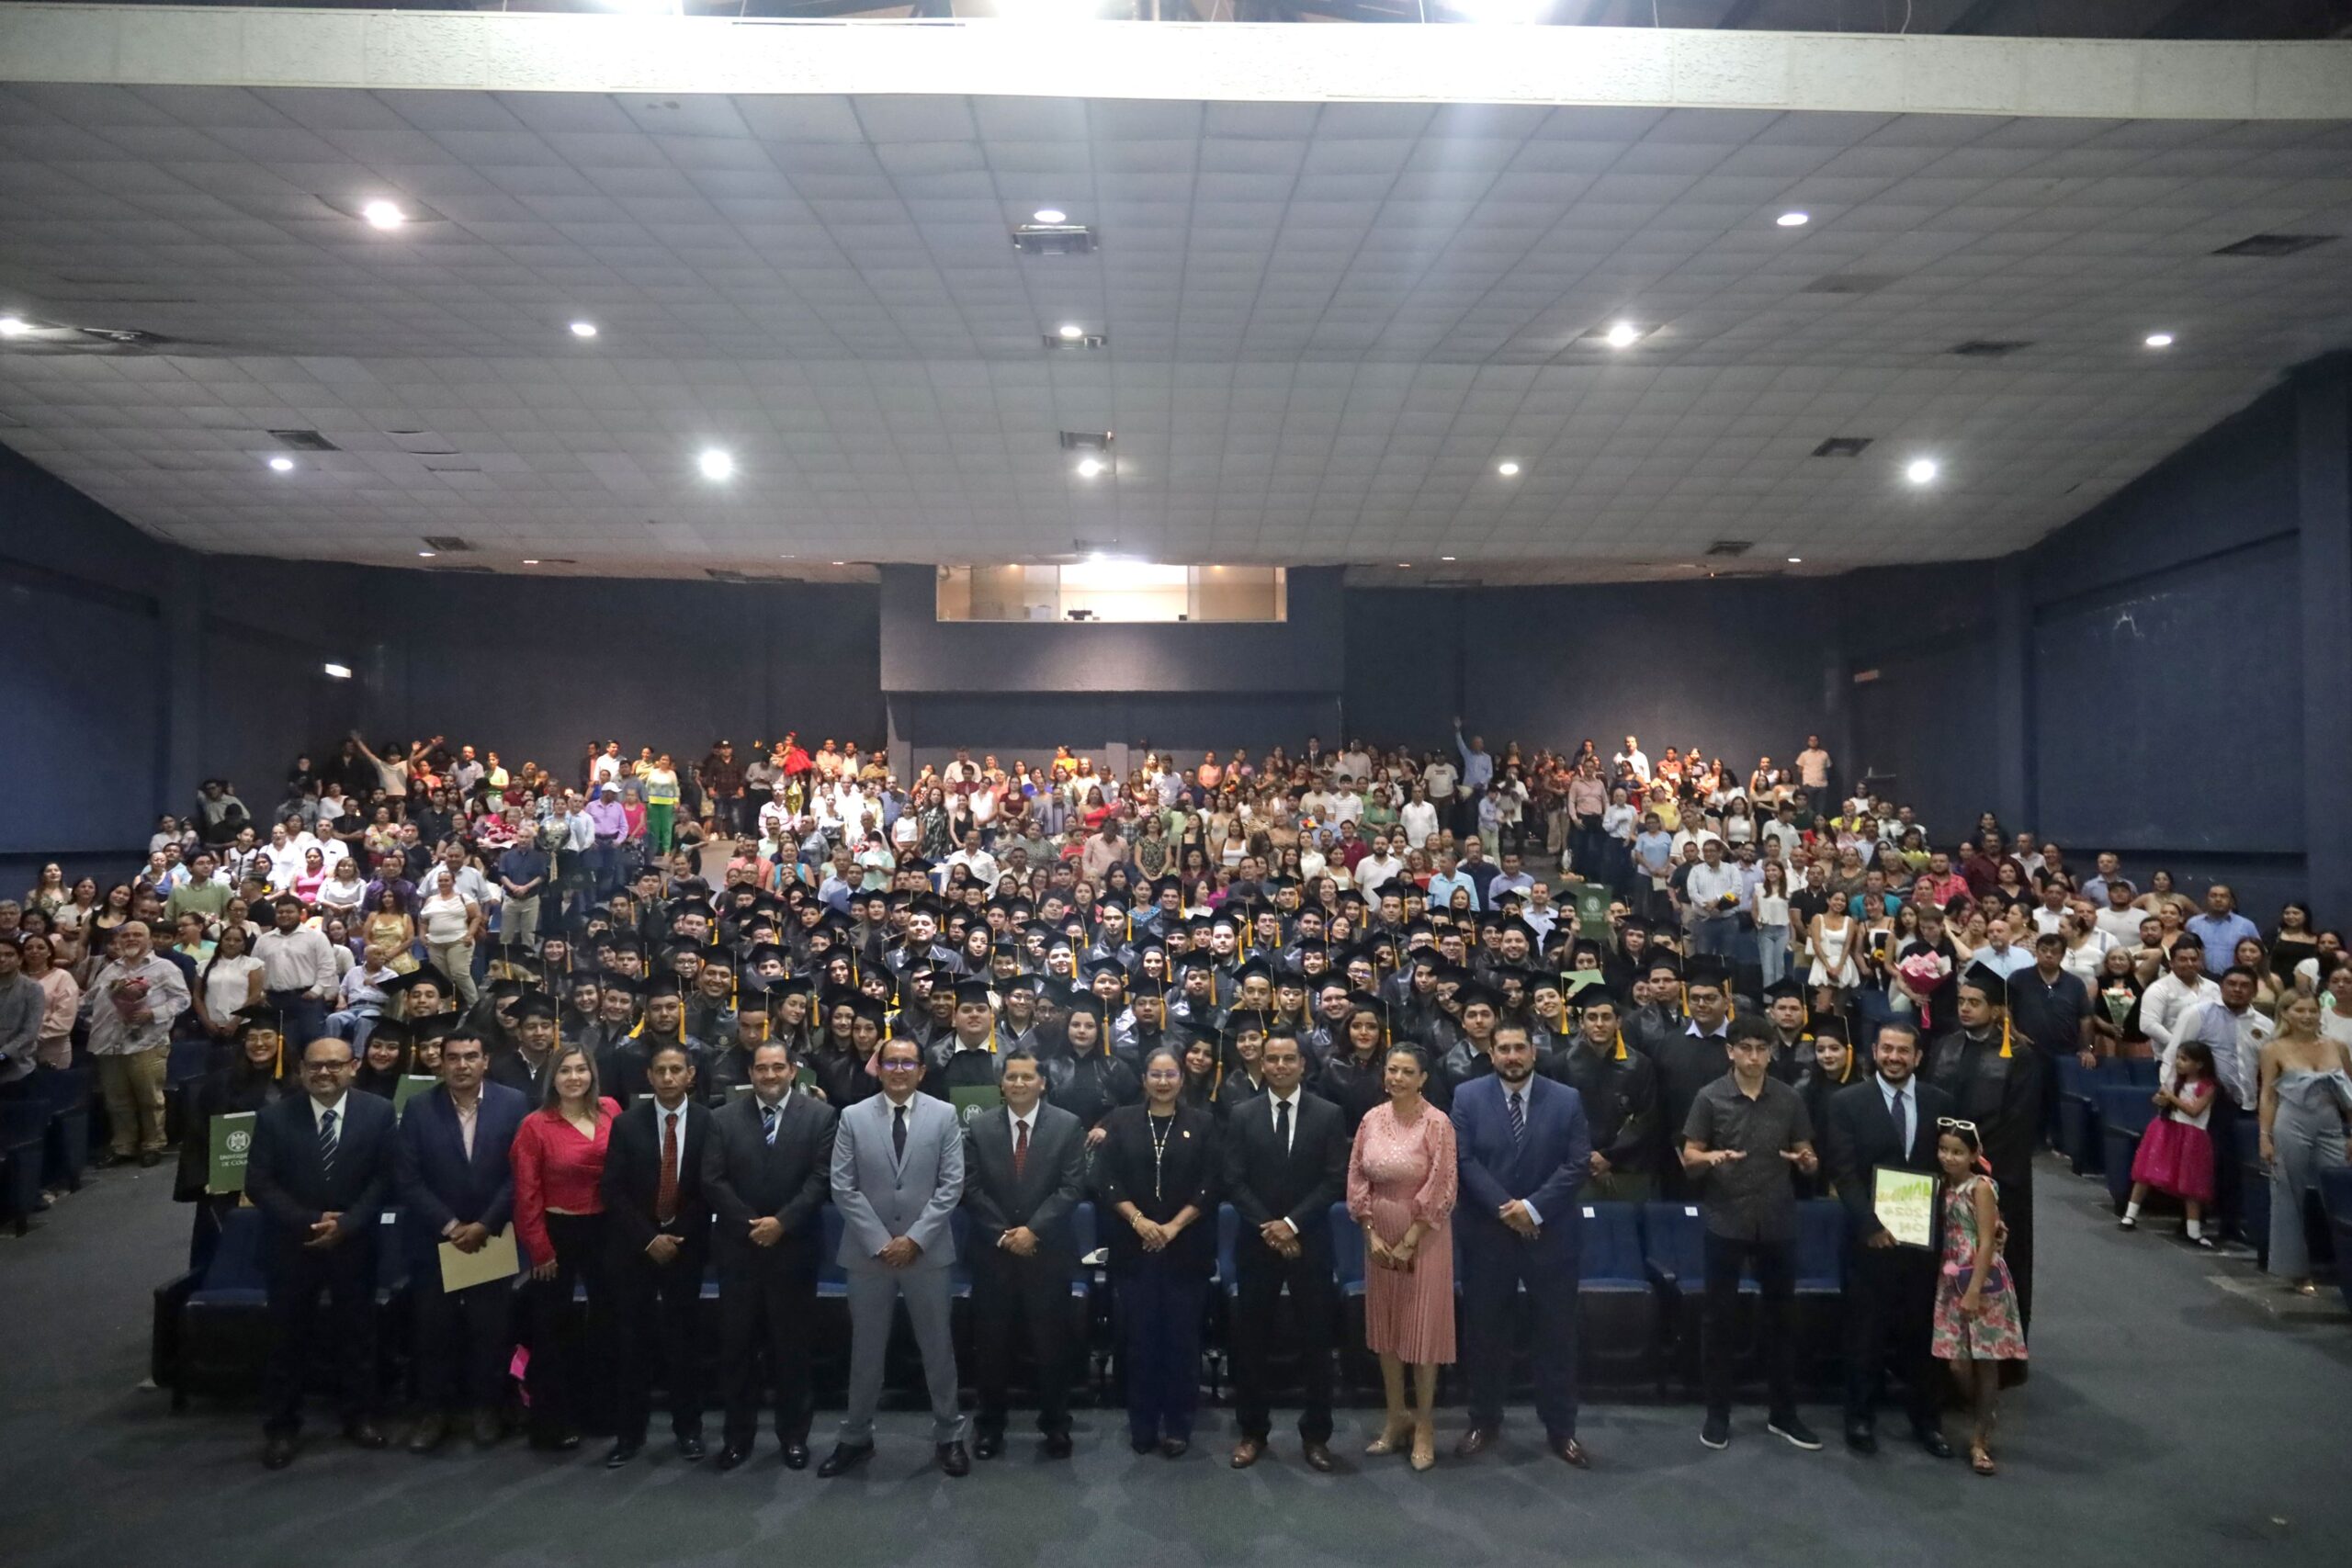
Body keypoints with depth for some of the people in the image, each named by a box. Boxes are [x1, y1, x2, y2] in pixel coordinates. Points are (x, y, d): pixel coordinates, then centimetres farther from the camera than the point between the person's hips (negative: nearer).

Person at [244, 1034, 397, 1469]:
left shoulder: (378, 1112, -5)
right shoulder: (274, 1116, -5)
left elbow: (385, 1178, -5)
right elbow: (258, 1183, -7)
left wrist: (345, 1224, -15)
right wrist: (309, 1221, -16)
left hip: (354, 1243, 0)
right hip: (291, 1244, 0)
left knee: (356, 1332, 11)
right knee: (288, 1337, 8)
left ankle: (359, 1417, 25)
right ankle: (280, 1427, 22)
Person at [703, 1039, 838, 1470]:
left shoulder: (821, 1116, -1)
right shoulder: (723, 1118, 4)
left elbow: (820, 1178, -7)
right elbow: (713, 1181, -2)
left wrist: (782, 1222, -15)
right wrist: (750, 1224, -10)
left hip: (794, 1248, -1)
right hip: (738, 1247, 2)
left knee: (792, 1345, 7)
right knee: (737, 1345, 7)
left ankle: (793, 1434, 20)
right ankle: (738, 1434, 21)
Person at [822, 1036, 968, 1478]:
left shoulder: (944, 1115, -2)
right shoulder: (853, 1117, -1)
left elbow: (951, 1185, -5)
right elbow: (842, 1188, -4)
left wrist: (915, 1237, -12)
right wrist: (880, 1242, -10)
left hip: (927, 1250, 0)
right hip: (869, 1251, 0)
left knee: (937, 1347, 9)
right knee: (865, 1349, 11)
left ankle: (949, 1435, 23)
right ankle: (856, 1438, 26)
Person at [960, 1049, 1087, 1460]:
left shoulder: (1068, 1126, -2)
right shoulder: (979, 1127, 3)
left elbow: (1072, 1187, -8)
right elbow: (970, 1188, -1)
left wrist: (1033, 1230, -15)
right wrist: (1002, 1234, -10)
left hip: (1048, 1252, -1)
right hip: (993, 1252, 2)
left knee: (1051, 1344, 6)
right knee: (990, 1344, 9)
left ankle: (1055, 1425, 21)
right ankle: (990, 1426, 23)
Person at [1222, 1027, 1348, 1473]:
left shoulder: (1329, 1115, 0)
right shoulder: (1242, 1115, 2)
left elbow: (1335, 1181, -5)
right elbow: (1234, 1181, -2)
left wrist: (1292, 1223, -14)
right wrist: (1268, 1228, -12)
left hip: (1310, 1243, 0)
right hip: (1256, 1243, 1)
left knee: (1316, 1341, 6)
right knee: (1251, 1341, 7)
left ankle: (1315, 1435, 18)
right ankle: (1253, 1432, 20)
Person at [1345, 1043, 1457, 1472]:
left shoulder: (1437, 1123, -14)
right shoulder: (1371, 1119, 0)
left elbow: (1441, 1191, -14)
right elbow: (1357, 1179, 3)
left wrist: (1407, 1243, -13)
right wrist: (1372, 1235, -5)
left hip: (1424, 1236, -5)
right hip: (1379, 1235, 5)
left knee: (1423, 1326, 2)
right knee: (1385, 1325, 12)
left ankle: (1424, 1425, 16)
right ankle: (1396, 1417, 26)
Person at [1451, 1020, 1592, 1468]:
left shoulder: (1567, 1099, -1)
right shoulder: (1468, 1096, -2)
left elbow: (1578, 1164, -7)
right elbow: (1464, 1160, -8)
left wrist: (1533, 1207, -16)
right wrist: (1505, 1208, -16)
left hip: (1550, 1234, 0)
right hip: (1487, 1234, 0)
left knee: (1557, 1333, 7)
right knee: (1484, 1331, 10)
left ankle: (1561, 1429, 21)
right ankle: (1484, 1422, 24)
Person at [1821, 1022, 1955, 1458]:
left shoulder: (1939, 1102, 4)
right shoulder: (1847, 1102, -4)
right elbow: (1843, 1172, -8)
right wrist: (1871, 1225, -15)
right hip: (1870, 1236, -2)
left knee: (1920, 1330, 11)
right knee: (1866, 1331, 6)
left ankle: (1924, 1419, 25)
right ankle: (1861, 1418, 18)